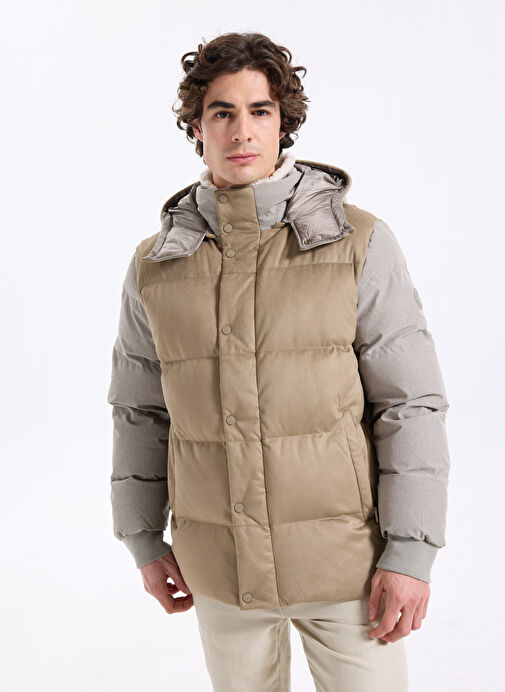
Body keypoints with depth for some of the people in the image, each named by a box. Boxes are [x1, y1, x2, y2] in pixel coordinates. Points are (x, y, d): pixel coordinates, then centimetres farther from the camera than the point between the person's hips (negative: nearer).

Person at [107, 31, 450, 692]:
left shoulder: (360, 244, -10)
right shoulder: (155, 266, -1)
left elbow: (411, 403, -9)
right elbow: (139, 409, 9)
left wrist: (412, 552, -12)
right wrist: (144, 540, 10)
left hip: (344, 559, -2)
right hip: (220, 567, 3)